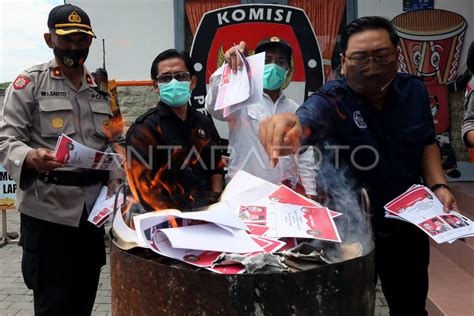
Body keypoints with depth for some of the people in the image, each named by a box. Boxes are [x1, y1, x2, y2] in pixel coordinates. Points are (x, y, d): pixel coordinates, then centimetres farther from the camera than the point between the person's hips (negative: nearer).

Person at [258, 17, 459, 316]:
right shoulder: (331, 101, -25)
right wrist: (286, 125, -71)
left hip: (406, 226, 4)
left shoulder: (414, 90, -8)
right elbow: (306, 120, -49)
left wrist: (438, 185, -6)